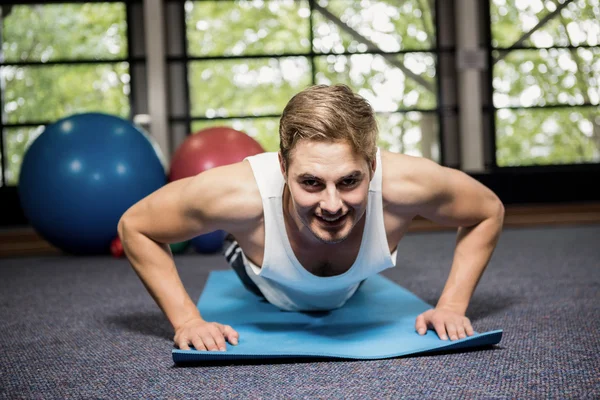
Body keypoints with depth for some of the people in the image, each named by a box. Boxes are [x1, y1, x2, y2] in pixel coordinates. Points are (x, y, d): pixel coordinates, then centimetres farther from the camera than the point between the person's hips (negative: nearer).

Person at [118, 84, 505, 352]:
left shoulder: (404, 184, -47)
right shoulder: (241, 194, -50)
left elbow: (489, 212, -24)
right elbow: (134, 226, -31)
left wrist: (452, 306, -29)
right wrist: (186, 319, -35)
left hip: (350, 290, 2)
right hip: (268, 289, -2)